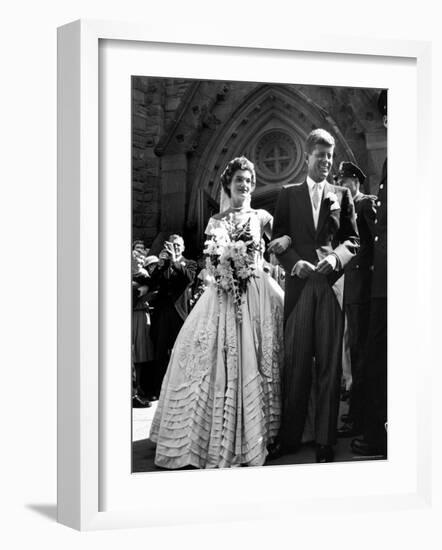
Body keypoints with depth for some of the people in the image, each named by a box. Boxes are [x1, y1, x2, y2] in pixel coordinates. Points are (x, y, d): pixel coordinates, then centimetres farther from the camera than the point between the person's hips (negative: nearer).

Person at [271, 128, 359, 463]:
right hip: (299, 284, 0)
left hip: (332, 285, 0)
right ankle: (291, 436, 8)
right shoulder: (289, 195, 12)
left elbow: (353, 240, 10)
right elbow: (278, 239, 9)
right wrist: (294, 262, -9)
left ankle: (325, 441, 2)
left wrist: (336, 259, -9)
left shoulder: (341, 195, 12)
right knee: (295, 361, 0)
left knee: (329, 362, -2)